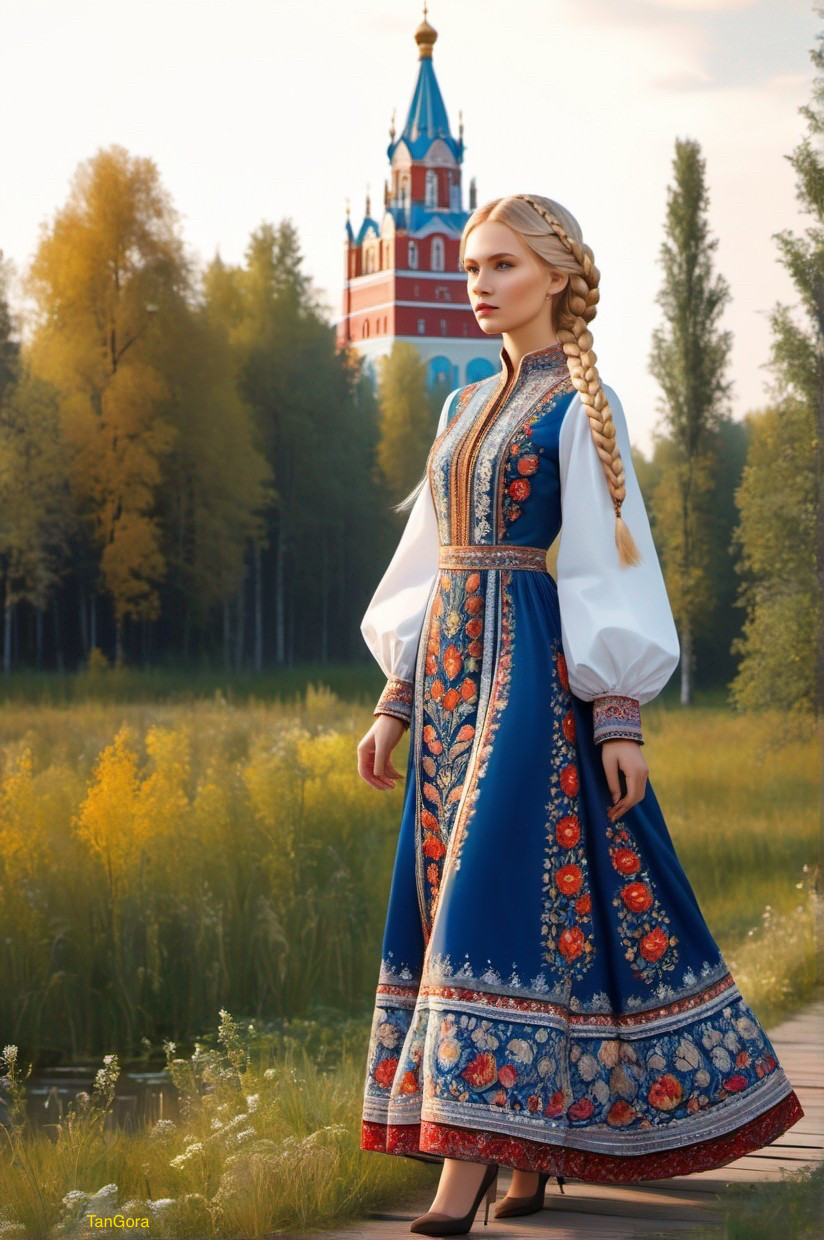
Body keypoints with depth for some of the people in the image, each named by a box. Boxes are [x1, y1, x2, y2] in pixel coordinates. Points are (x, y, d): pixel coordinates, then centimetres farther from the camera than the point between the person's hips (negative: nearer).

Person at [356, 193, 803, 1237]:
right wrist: (394, 704, 15)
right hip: (451, 664, 8)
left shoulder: (581, 404, -4)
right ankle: (534, 1149, 13)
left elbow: (607, 560, -9)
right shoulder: (466, 407, 17)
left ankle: (472, 1155, -15)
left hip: (530, 665, -8)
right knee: (449, 896, 5)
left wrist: (618, 715, -15)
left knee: (496, 889, -13)